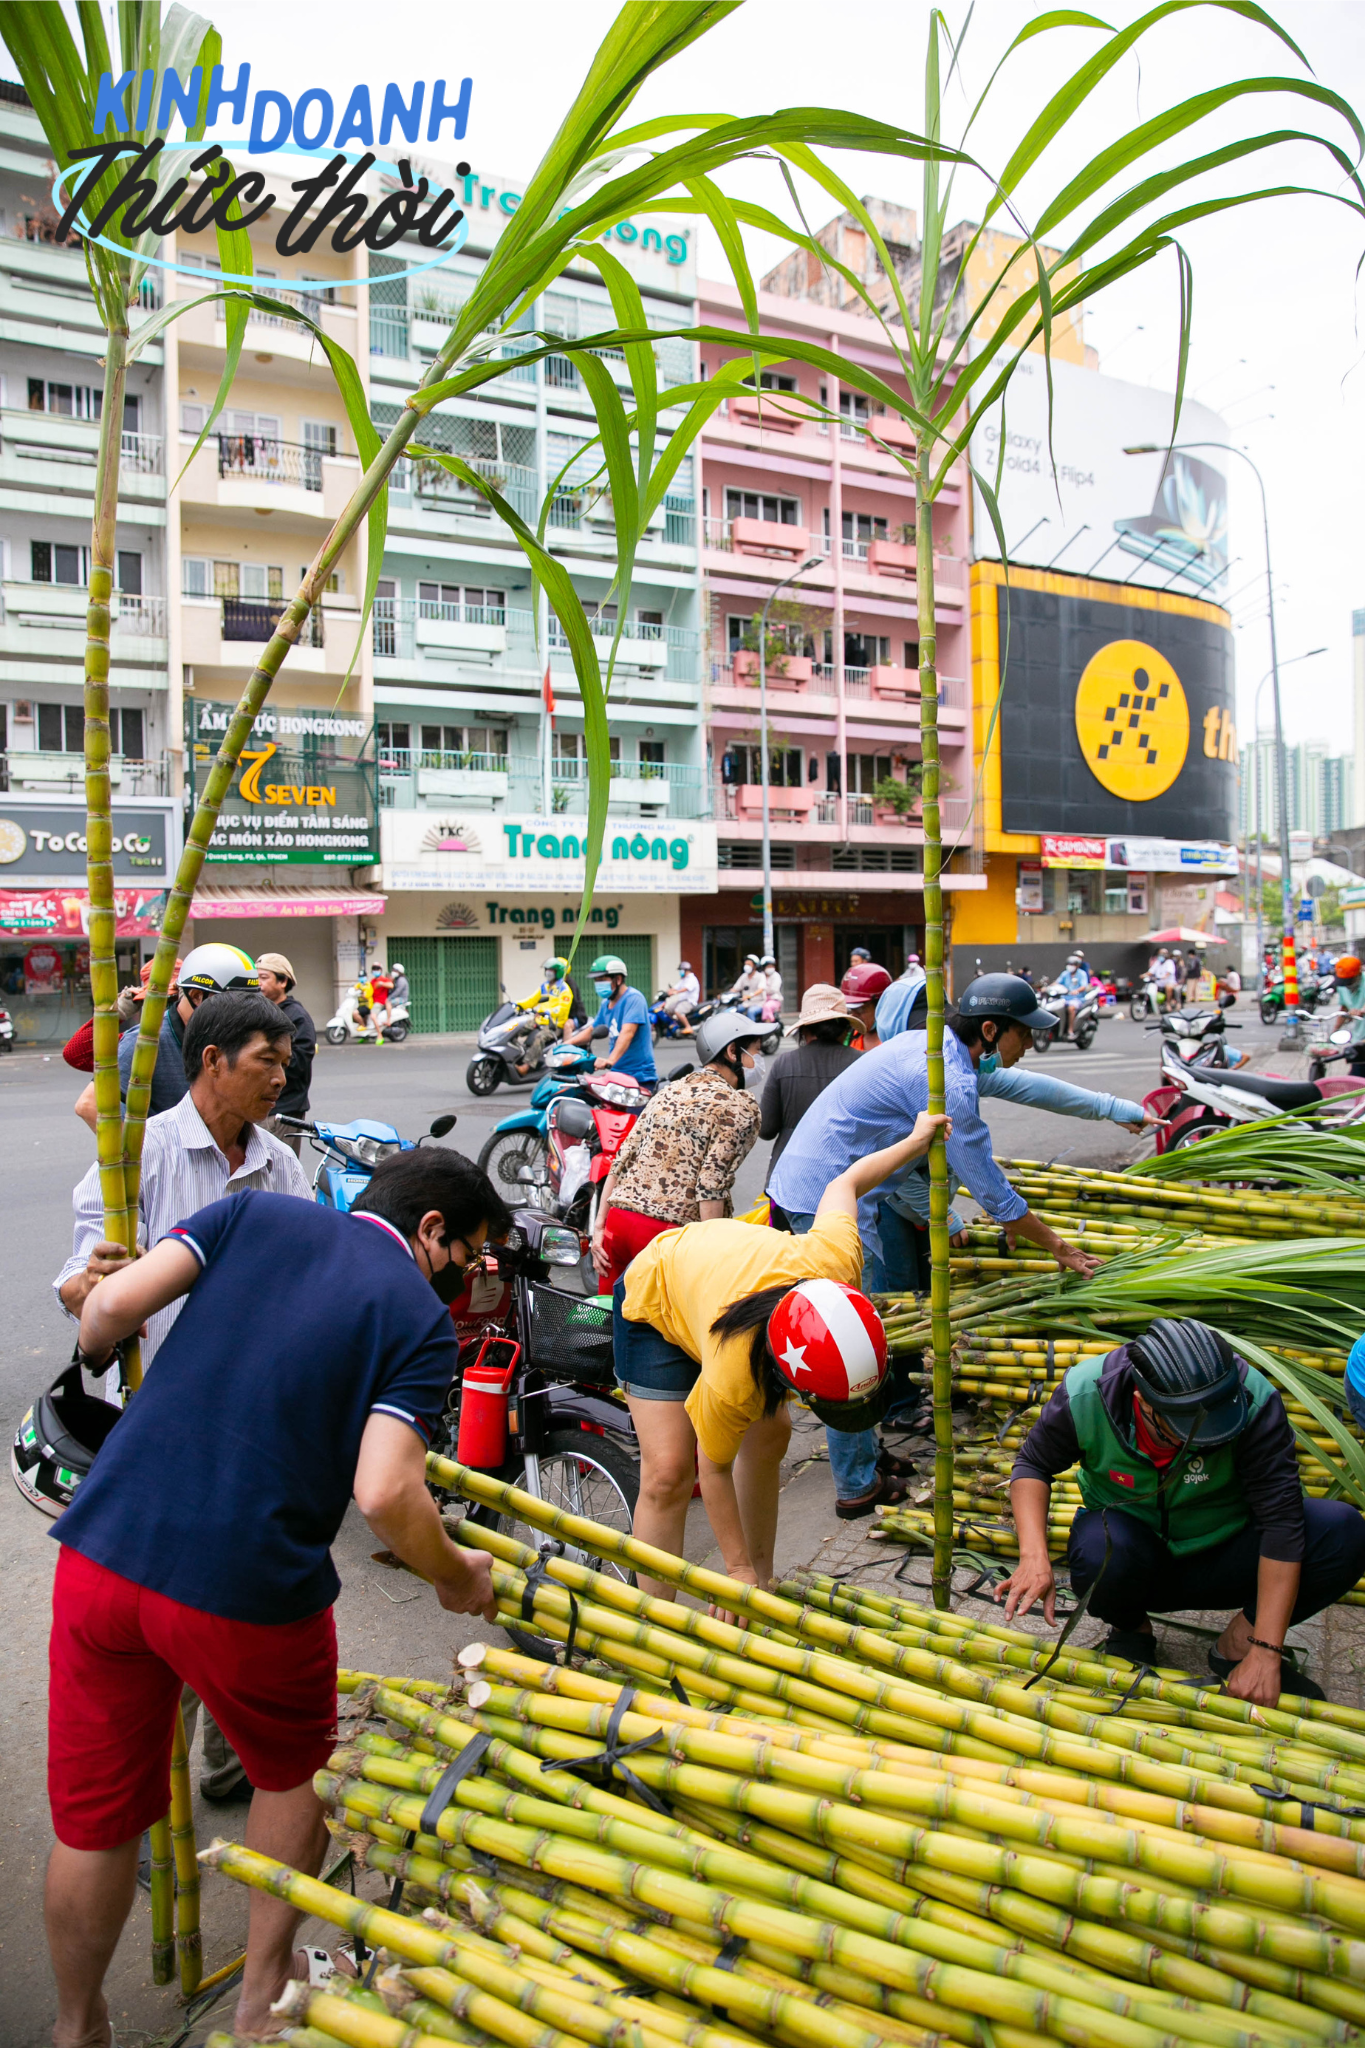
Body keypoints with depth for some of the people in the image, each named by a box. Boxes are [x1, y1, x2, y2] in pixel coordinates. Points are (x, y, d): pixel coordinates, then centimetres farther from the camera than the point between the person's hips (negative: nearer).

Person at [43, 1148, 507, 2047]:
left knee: (95, 1816, 22)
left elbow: (113, 1305, -4)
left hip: (100, 1554, 4)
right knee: (295, 1771, 27)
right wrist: (457, 1577, 1)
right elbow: (384, 1493, -17)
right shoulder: (420, 1321, -5)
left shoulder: (257, 1213, 6)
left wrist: (93, 1354, 19)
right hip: (248, 1592, -3)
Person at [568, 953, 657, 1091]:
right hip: (617, 1074, 8)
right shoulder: (606, 1004, 15)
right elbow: (592, 1030, 24)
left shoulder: (633, 998, -13)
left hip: (639, 1076, -8)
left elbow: (627, 1032, -26)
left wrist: (611, 1060, -39)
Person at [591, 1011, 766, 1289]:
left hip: (618, 1219, 7)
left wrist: (599, 1227, 13)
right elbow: (711, 1185, -13)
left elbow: (621, 1161, 12)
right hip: (669, 1231, -6)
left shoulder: (669, 1092, 18)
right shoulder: (740, 1106, -2)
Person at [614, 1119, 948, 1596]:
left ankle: (764, 1577, 24)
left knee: (770, 1435, 6)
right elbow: (714, 1467, -23)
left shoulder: (836, 1260, -34)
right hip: (654, 1302, -6)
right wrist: (737, 1568, -11)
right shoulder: (733, 1382, -43)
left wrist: (918, 1138, 5)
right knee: (668, 1473, -14)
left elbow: (842, 1185, -12)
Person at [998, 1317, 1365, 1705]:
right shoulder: (1085, 1394, -25)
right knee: (1099, 1548, -37)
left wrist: (1265, 1652, -30)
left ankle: (1238, 1644, -2)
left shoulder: (1254, 1400, -27)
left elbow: (1281, 1520, -27)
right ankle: (1131, 1628, 1)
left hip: (1220, 1554, 1)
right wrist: (1034, 1555, -26)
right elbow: (1033, 1464, -8)